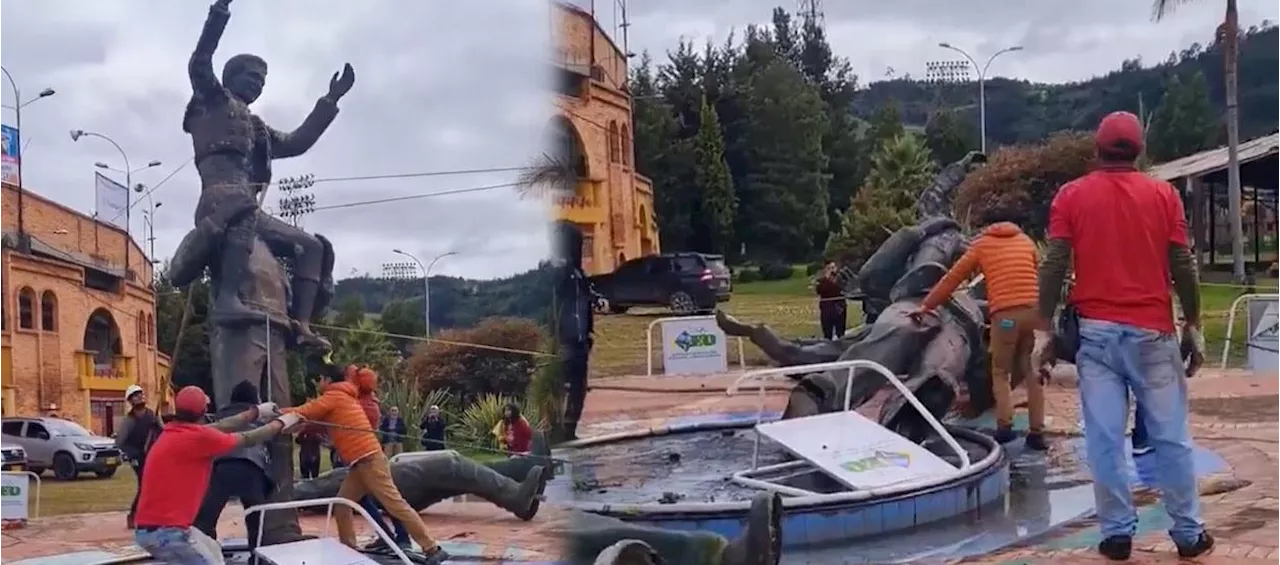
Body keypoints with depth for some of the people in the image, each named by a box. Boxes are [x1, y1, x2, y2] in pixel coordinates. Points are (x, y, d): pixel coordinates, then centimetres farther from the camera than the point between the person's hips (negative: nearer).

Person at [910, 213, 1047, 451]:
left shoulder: (981, 245, 14)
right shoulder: (1026, 241, 21)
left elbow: (952, 278, 16)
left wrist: (926, 305, 22)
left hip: (1005, 314, -3)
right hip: (1034, 310, 3)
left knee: (1001, 373, 10)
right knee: (1032, 372, 11)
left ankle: (1005, 425, -8)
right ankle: (1036, 432, 6)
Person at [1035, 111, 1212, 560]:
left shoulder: (1071, 195, 2)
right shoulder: (1163, 194, 2)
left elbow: (1054, 266, -3)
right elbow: (1183, 266, 1)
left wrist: (1043, 329, 2)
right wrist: (1193, 325, 10)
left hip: (1096, 331, 0)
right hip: (1152, 332, 0)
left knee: (1105, 439, 3)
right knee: (1170, 437, 6)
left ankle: (1117, 533, 5)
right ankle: (1188, 534, 12)